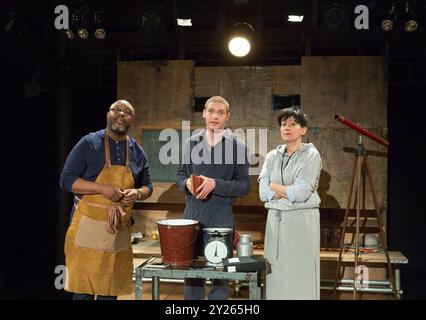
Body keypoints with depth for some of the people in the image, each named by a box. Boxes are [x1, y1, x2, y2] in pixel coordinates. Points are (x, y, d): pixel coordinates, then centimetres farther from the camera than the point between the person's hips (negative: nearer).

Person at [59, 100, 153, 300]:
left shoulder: (137, 152, 11)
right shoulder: (88, 144, -2)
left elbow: (147, 186, 19)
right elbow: (66, 179, -5)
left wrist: (137, 193, -5)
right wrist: (102, 188, -17)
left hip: (120, 231, 4)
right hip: (88, 226, -4)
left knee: (111, 289, 10)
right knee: (82, 289, -2)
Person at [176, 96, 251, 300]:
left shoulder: (237, 146, -2)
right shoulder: (191, 143, 6)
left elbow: (244, 185, -4)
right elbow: (180, 175, 14)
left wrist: (215, 184, -17)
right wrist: (187, 183, -9)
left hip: (221, 216, -2)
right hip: (192, 214, 3)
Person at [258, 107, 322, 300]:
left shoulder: (311, 155, -4)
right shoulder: (272, 156, 10)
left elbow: (301, 193, -15)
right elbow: (263, 193, 0)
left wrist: (275, 186, -3)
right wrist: (290, 190, -10)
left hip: (302, 221, -4)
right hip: (276, 220, 5)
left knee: (300, 280, 0)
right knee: (276, 279, 7)